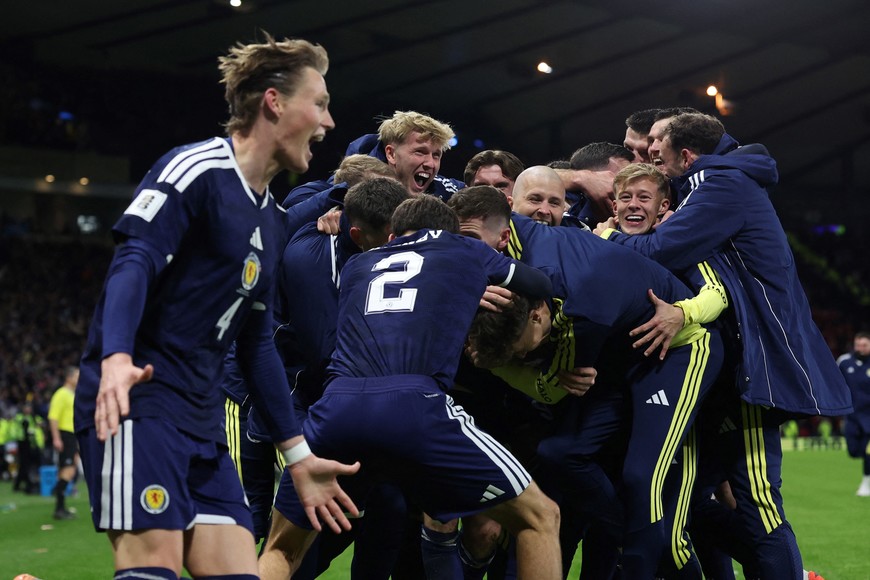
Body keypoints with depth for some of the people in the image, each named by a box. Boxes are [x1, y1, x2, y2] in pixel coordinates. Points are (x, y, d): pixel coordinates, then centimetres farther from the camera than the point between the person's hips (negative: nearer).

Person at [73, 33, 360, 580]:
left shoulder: (275, 220, 20)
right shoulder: (196, 168, -5)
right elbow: (133, 262, -18)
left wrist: (298, 455, 22)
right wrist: (116, 357, -36)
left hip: (202, 421, 9)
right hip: (135, 397, -9)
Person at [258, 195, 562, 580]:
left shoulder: (356, 265, 32)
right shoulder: (464, 251, 26)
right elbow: (541, 285, 40)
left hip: (338, 405, 3)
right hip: (415, 406, -3)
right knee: (539, 518, 13)